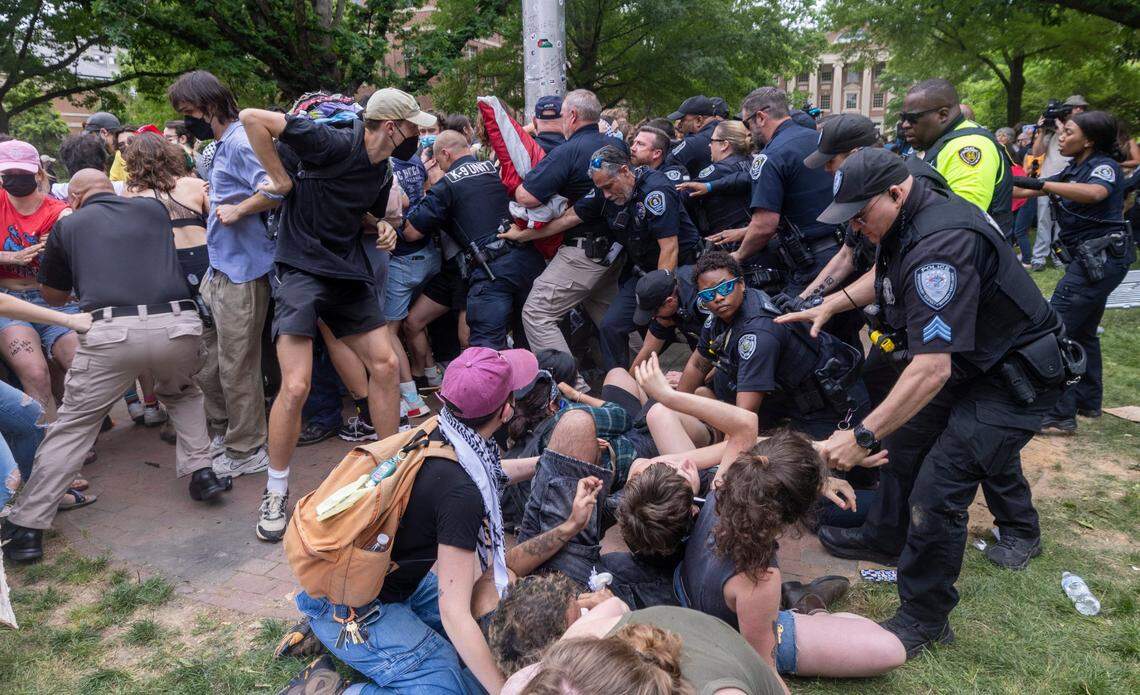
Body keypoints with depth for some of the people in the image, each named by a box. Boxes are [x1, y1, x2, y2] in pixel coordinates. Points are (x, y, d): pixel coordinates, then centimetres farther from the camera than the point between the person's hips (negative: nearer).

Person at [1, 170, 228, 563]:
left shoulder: (69, 225, 17)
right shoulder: (154, 210, 20)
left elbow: (53, 296, 28)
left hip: (112, 331, -2)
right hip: (178, 324, 2)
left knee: (72, 426, 12)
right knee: (183, 394, 32)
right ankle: (201, 472, 20)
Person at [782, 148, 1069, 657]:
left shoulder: (940, 245, -34)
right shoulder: (913, 218, -2)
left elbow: (932, 369, -39)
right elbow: (882, 277, 19)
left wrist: (863, 437, -38)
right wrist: (830, 305, 3)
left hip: (1018, 377, -11)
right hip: (978, 361, 11)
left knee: (938, 487, -15)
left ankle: (923, 621, 1)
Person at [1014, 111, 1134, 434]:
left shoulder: (1104, 166, -12)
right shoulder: (1073, 169, 14)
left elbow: (1094, 193, -34)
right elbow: (1033, 188, 17)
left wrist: (1041, 185, -38)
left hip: (1101, 258, -10)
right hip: (1093, 259, 10)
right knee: (1083, 331, 20)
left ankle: (1061, 416, -10)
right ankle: (1088, 401, 33)